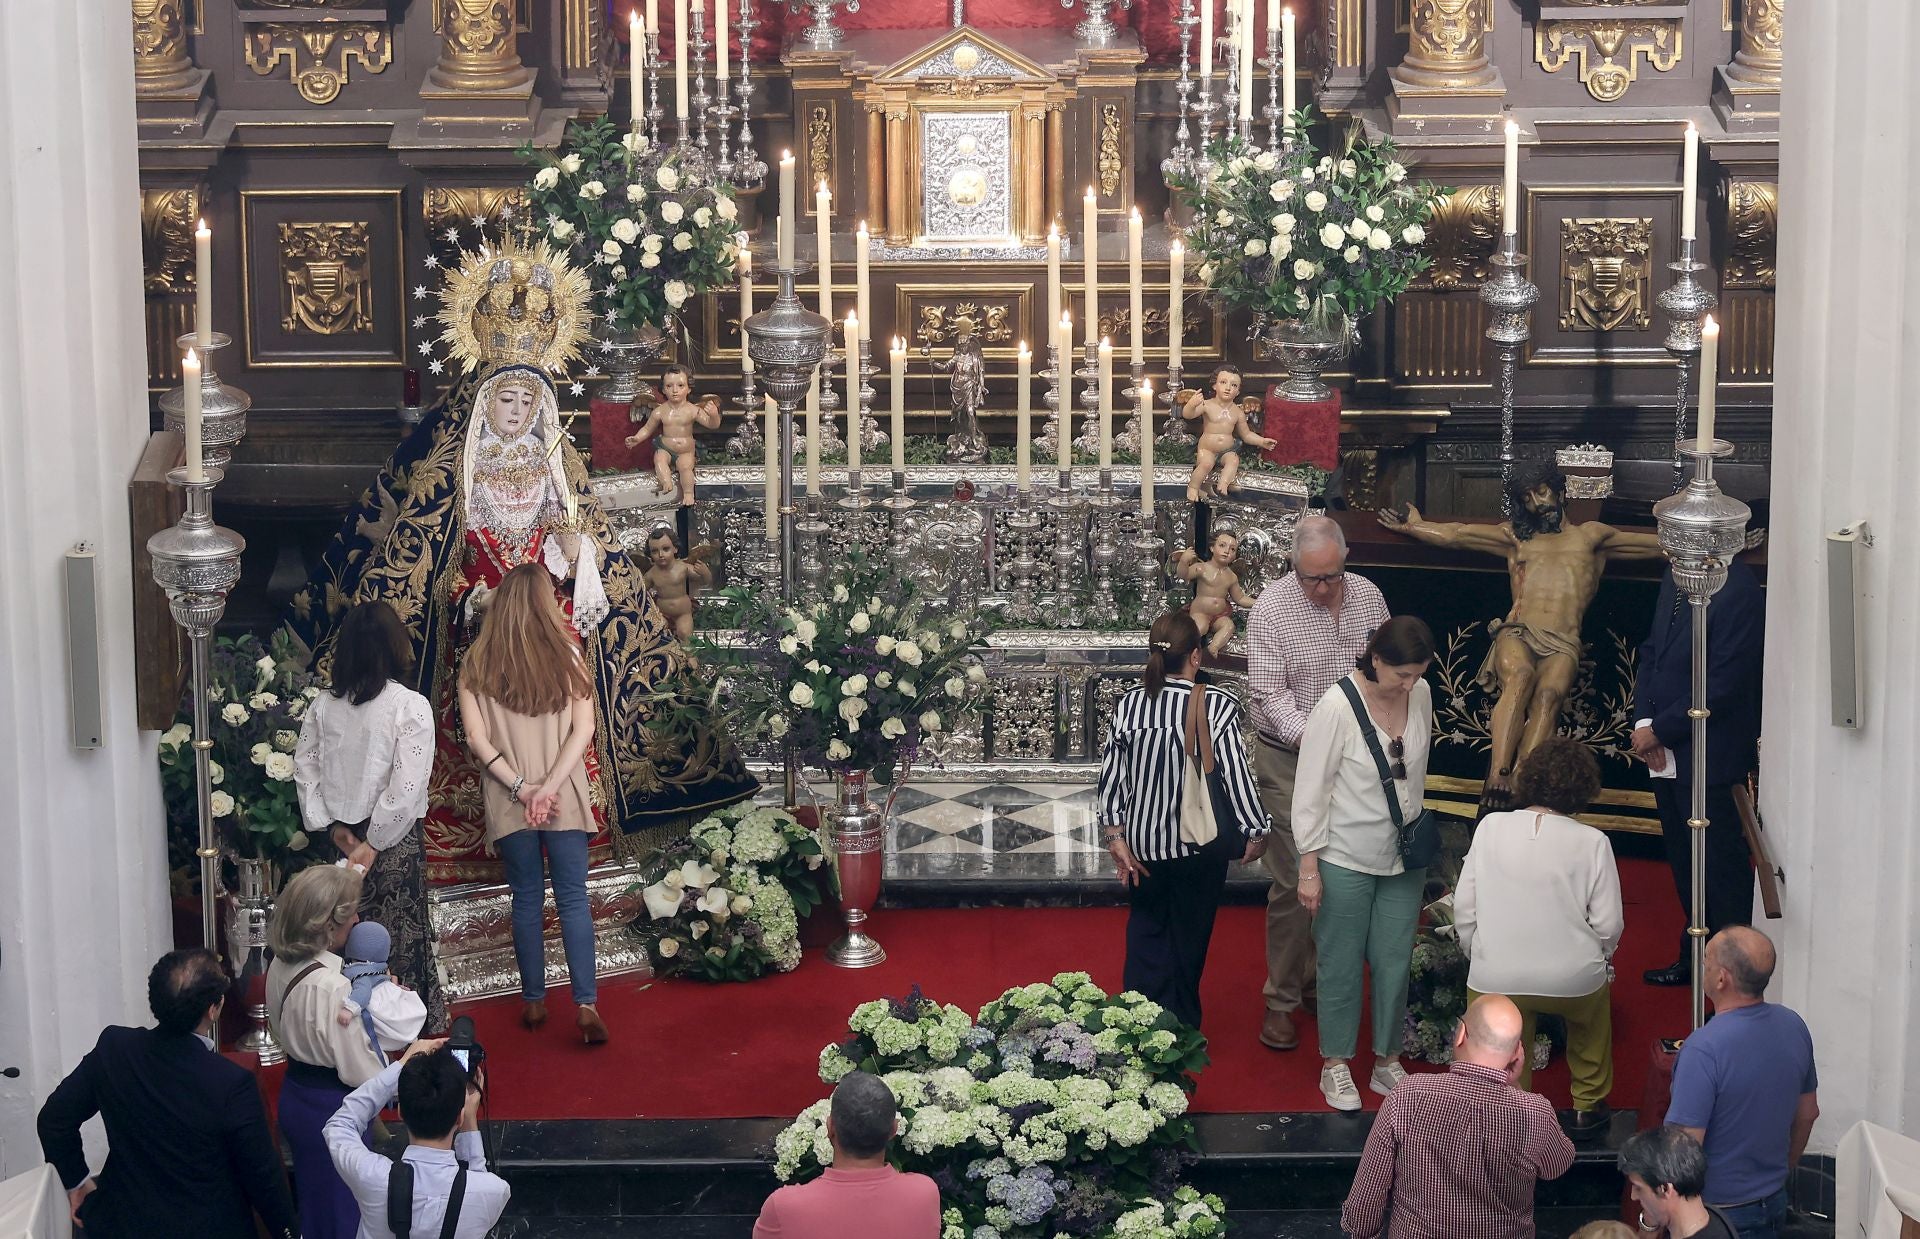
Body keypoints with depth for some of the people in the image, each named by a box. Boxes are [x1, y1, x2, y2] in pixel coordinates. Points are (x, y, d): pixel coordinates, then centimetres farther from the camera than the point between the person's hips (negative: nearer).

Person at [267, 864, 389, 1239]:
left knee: (313, 1202, 25)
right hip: (333, 1107, -8)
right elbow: (360, 1071, -24)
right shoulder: (331, 987, -30)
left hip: (296, 1093, 8)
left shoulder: (281, 966, -5)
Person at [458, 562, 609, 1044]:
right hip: (565, 799, -1)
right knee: (573, 898, 2)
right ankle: (585, 1004, -6)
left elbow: (477, 738, -6)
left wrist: (520, 787, -7)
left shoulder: (477, 664, -2)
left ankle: (533, 1001, 17)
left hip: (510, 802, 1)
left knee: (527, 899, 11)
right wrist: (548, 787, -10)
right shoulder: (566, 655, -3)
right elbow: (583, 729, -7)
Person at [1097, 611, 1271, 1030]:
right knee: (1189, 934, 15)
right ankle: (1182, 1026, 27)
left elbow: (1111, 774, -4)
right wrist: (1255, 833, -3)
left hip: (1142, 842, 3)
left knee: (1146, 929, 21)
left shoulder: (1128, 704, -8)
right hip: (1200, 844, -2)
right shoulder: (1218, 706, -18)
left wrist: (1115, 837, 4)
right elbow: (1236, 774, -15)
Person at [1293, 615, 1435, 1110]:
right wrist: (1309, 868, -13)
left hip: (1403, 860, 5)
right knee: (1342, 965, 8)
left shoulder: (1421, 695, -3)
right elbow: (1310, 793, -14)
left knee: (1395, 963, 11)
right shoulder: (1338, 708, -20)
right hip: (1345, 861, -5)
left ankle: (1387, 1061, 28)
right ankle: (1335, 1065, 24)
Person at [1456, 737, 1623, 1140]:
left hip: (1494, 981, 0)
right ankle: (1588, 1105, 42)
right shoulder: (1592, 842, -7)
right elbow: (1608, 924, -7)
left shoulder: (1491, 826, -2)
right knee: (1594, 1000, 35)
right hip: (1572, 980, 0)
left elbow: (1464, 909, 0)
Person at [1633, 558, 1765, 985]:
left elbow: (1723, 685, -21)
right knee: (1685, 863, 19)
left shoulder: (1738, 591, -20)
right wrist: (1644, 721, 0)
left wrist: (1659, 730, -14)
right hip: (1668, 753, 8)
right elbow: (1652, 651, 13)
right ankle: (1696, 960, 32)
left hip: (1710, 755, -8)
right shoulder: (1675, 577, 6)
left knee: (1722, 866, 2)